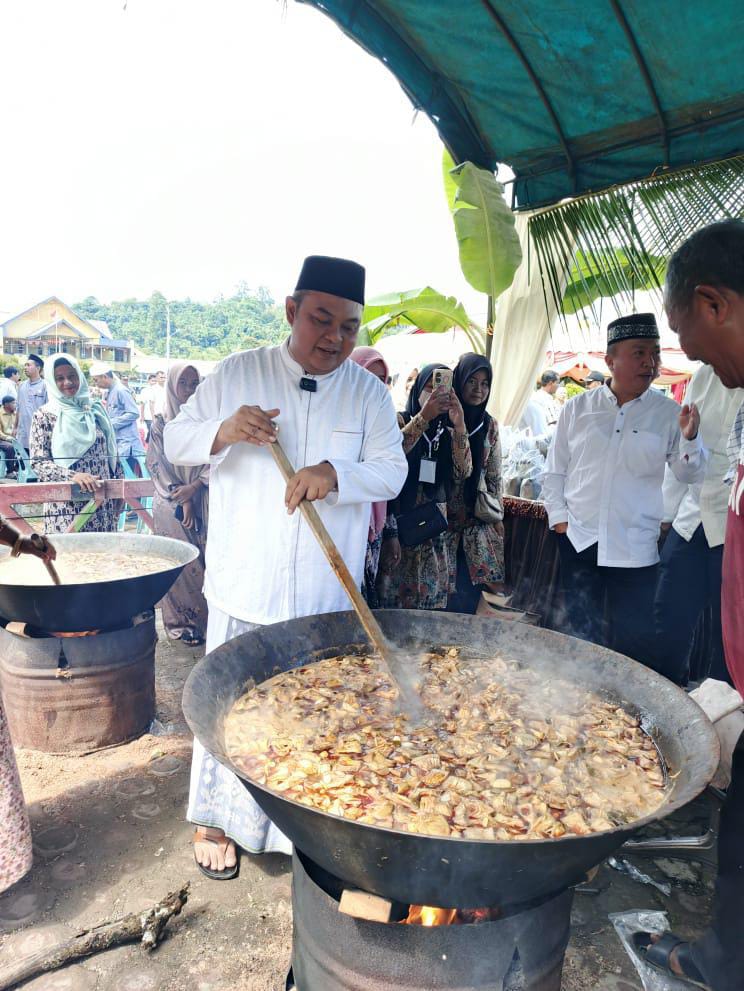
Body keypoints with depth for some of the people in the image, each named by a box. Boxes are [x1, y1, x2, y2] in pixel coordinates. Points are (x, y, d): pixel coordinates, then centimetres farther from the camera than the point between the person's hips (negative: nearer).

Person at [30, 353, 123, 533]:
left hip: (103, 502, 3)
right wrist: (73, 476, -21)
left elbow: (112, 452, 12)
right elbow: (37, 462, -7)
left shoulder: (96, 408, 7)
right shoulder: (44, 415, -2)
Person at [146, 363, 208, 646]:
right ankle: (181, 622, 10)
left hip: (203, 502, 2)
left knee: (206, 559, 1)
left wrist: (194, 486, -13)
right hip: (171, 504, -1)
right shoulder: (161, 423, 3)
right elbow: (158, 466, -1)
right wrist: (182, 501, -9)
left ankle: (205, 619, 12)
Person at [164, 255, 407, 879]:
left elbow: (392, 469, -3)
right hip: (244, 590, -1)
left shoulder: (369, 392, 4)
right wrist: (222, 431, -17)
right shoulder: (237, 374, 1)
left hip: (328, 595, 1)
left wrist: (336, 474, -22)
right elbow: (176, 440, 5)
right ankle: (214, 822, 33)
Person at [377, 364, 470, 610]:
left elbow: (462, 473, -4)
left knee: (431, 604, 6)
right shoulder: (399, 421, 1)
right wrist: (424, 416, -30)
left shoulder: (449, 434, 13)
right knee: (393, 601, -3)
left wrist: (459, 426, -14)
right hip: (398, 525, -4)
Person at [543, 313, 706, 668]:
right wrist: (559, 517, 1)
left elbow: (689, 474, -1)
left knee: (633, 639, 5)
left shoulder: (668, 413, 0)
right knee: (581, 632, 14)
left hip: (635, 548, -1)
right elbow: (554, 470, 8)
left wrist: (689, 438, -19)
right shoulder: (578, 408, 3)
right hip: (578, 541, 2)